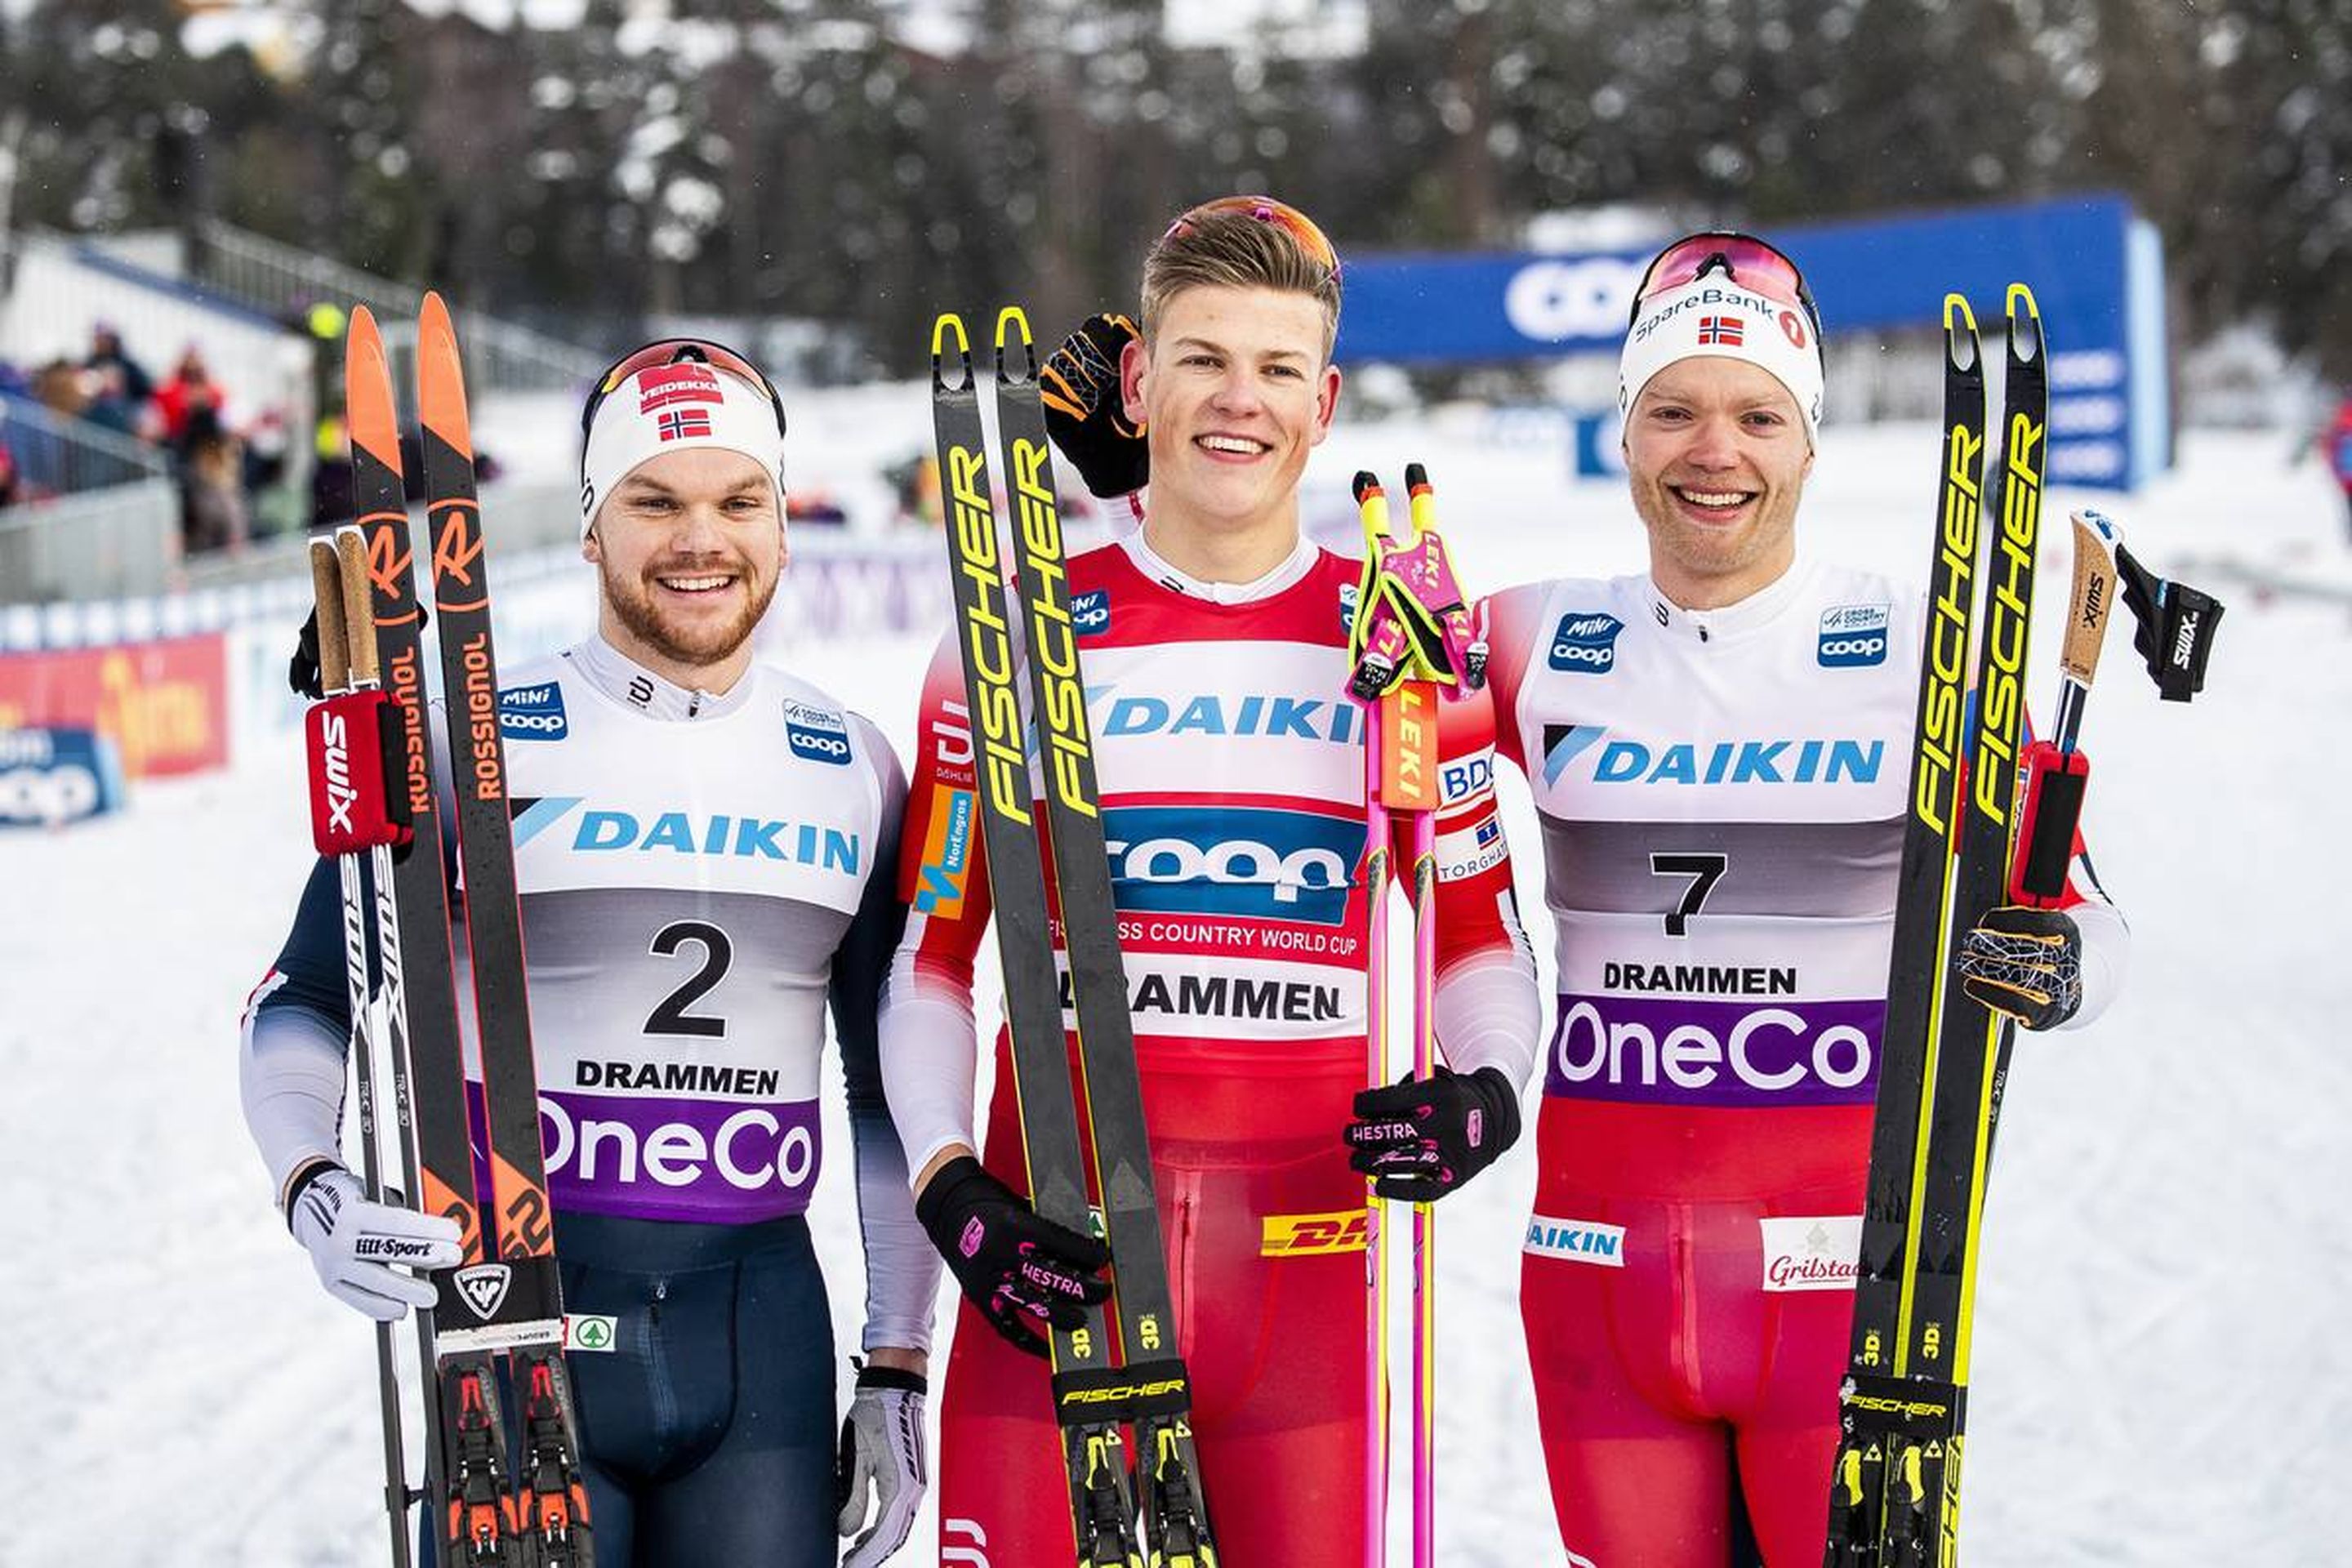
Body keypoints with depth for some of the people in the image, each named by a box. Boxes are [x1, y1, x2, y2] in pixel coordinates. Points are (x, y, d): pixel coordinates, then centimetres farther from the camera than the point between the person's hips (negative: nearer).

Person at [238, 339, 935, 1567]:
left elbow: (892, 1084, 14)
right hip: (515, 1312, -3)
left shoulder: (853, 768, 8)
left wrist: (896, 1372, 11)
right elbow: (304, 1005, 1)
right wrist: (310, 1185, -20)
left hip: (763, 1326, 3)